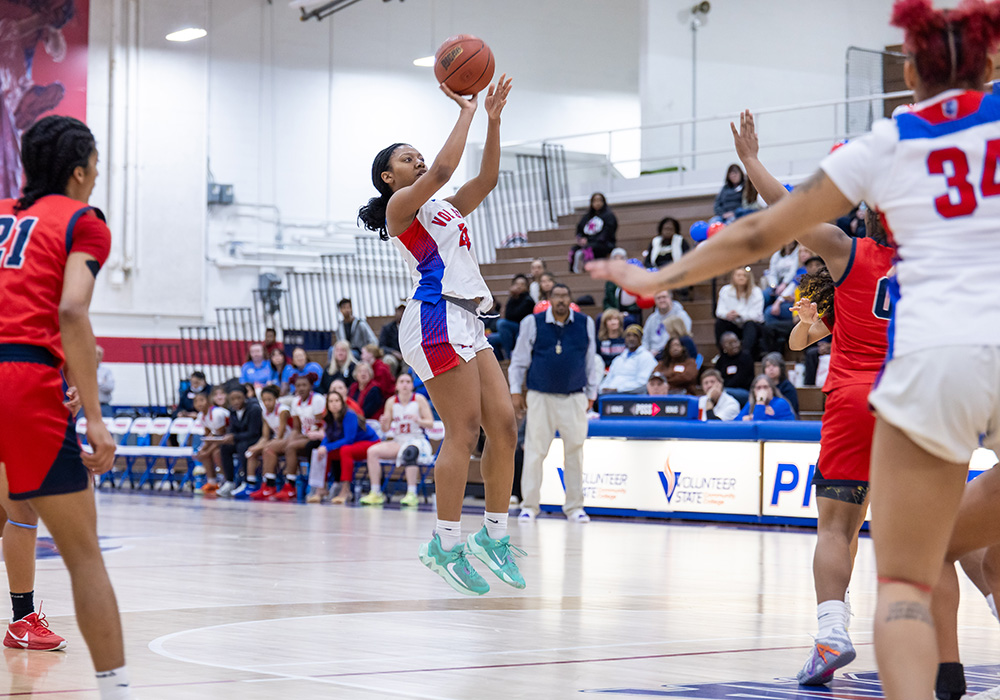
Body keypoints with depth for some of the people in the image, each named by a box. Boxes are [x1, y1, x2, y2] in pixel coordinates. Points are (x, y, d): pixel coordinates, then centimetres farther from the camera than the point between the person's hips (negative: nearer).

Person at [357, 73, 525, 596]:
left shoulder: (444, 209, 26)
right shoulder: (400, 206, 1)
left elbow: (486, 179, 17)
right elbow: (442, 169, -15)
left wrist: (493, 119, 10)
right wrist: (466, 113, -6)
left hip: (467, 323, 9)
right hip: (436, 318, -9)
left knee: (503, 425, 2)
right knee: (463, 431, -13)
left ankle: (494, 534, 9)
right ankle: (445, 545, -11)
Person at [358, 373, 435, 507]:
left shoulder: (419, 400, -3)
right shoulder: (391, 402, 6)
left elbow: (430, 424, -5)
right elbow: (386, 429, 9)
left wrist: (419, 421, -25)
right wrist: (384, 423, -14)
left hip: (418, 441, -5)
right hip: (398, 441, 5)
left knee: (409, 452, -40)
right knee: (372, 451, -17)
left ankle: (412, 494, -40)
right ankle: (375, 493, -15)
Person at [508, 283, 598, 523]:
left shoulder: (585, 324, 7)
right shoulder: (533, 323, 1)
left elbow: (590, 362, 14)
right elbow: (519, 359, 8)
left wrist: (591, 394, 14)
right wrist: (516, 391, 4)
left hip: (574, 399, 2)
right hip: (540, 397, -1)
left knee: (575, 452, 3)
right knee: (534, 451, -2)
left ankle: (574, 506, 12)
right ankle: (529, 505, 7)